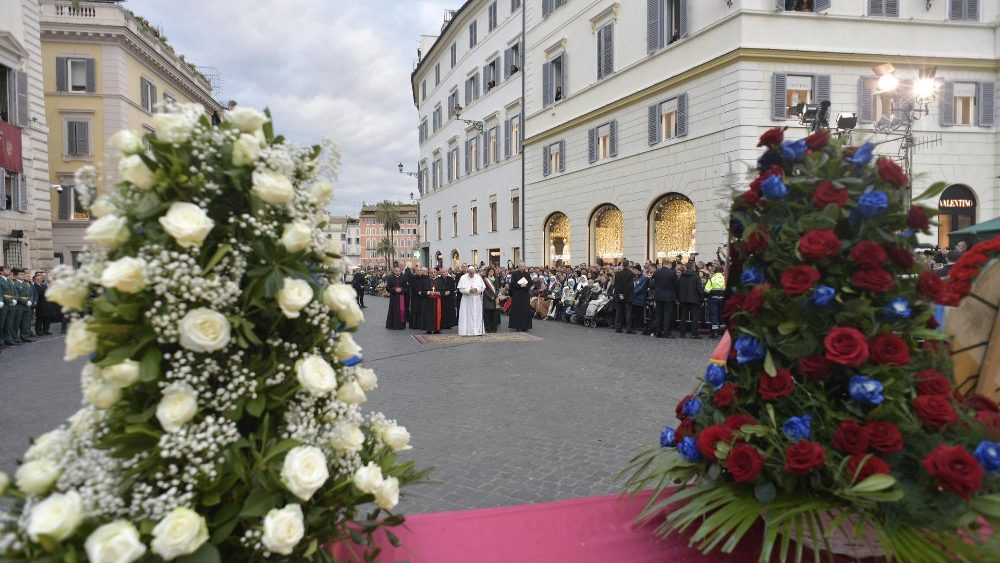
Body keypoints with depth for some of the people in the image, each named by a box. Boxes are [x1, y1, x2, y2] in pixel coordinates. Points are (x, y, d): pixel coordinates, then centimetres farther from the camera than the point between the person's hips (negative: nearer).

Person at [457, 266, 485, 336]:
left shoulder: (478, 277, 5)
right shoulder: (463, 278, -2)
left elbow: (482, 287, 3)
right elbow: (461, 289, -6)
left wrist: (476, 289, -16)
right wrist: (469, 290, -18)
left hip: (477, 299, 2)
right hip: (467, 300, -2)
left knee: (477, 315, 3)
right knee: (467, 315, -3)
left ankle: (478, 331, 7)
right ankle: (466, 331, 0)